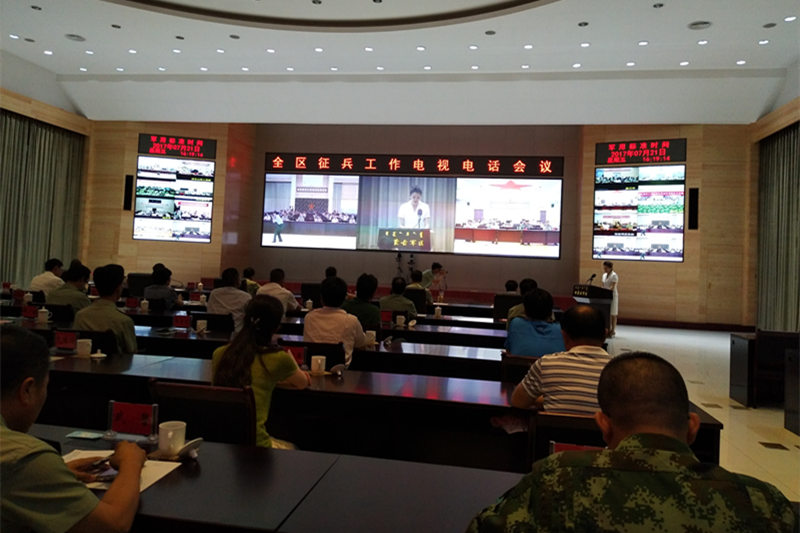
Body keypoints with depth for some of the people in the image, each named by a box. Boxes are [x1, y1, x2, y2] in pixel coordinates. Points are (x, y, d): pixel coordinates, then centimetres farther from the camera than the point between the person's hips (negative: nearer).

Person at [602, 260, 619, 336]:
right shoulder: (604, 275, 12)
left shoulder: (614, 275, -10)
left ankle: (613, 331, 3)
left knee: (613, 314, -2)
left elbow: (612, 287, -18)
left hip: (612, 296, -7)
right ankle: (608, 329, 13)